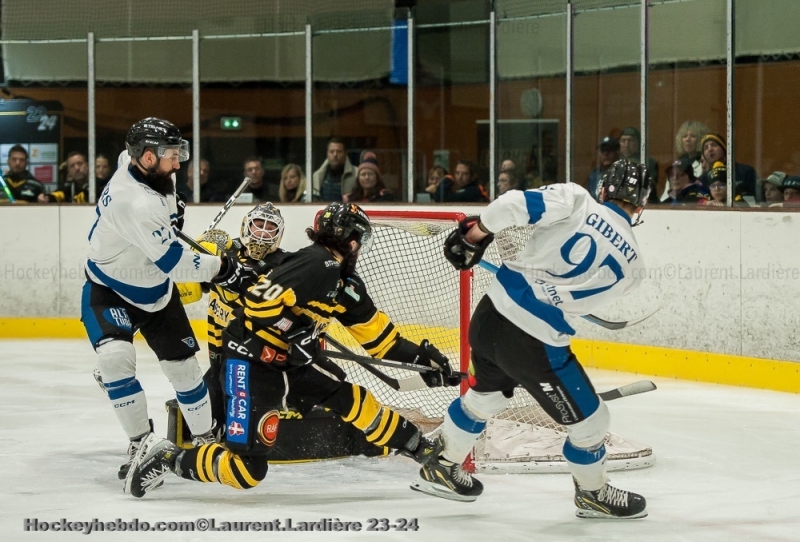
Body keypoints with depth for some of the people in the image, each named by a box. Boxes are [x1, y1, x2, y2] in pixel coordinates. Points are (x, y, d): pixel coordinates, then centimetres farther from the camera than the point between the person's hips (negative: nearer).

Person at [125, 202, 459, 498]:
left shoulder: (346, 283, 9)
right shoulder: (315, 264, -21)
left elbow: (375, 330, 17)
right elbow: (260, 301, -27)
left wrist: (419, 356, 13)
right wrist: (291, 340, -21)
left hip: (293, 359, 9)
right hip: (252, 360, -9)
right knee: (247, 468, -12)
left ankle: (422, 450, 18)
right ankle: (167, 459, 2)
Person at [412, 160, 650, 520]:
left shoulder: (576, 200, -2)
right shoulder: (632, 265, 2)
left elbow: (512, 206, -12)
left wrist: (474, 234, 2)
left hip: (490, 314, 4)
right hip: (536, 342, -4)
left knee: (485, 395, 32)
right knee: (587, 420, 17)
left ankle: (440, 468, 46)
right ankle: (593, 494, 36)